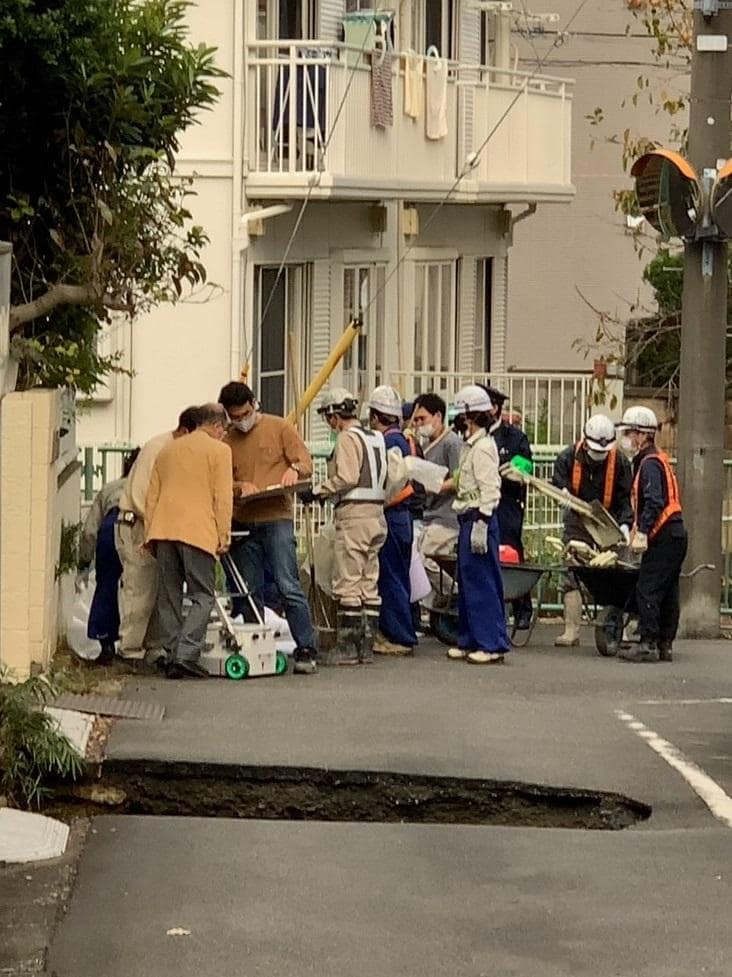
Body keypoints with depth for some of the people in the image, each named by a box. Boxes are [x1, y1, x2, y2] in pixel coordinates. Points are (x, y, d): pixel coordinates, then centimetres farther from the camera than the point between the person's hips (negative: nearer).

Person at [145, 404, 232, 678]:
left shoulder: (168, 450, 23)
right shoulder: (218, 450, 4)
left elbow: (151, 497, 21)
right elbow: (223, 497, -4)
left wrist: (150, 534, 22)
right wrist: (224, 535, -1)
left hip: (162, 531, 6)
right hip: (197, 531, -6)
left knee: (169, 596, 8)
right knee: (202, 597, -3)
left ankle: (172, 656, 6)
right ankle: (186, 654, -17)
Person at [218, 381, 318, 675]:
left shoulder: (279, 428, 5)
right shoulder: (227, 441, 14)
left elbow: (305, 461, 2)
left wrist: (294, 469, -21)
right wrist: (239, 487, -11)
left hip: (276, 520, -4)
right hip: (242, 524, 4)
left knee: (288, 586, -12)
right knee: (249, 593, 6)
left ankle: (306, 650, -11)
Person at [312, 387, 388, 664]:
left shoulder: (347, 438, -10)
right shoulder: (376, 438, 15)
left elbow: (346, 478, -20)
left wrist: (319, 491, -8)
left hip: (353, 516, -8)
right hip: (376, 512, 8)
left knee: (348, 584, -4)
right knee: (369, 584, 10)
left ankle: (348, 646, -3)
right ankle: (367, 646, 12)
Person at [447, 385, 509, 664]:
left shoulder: (483, 447, -14)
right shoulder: (472, 445, 16)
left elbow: (489, 490, -19)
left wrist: (480, 525, -23)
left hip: (479, 518, -11)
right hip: (468, 519, 11)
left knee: (481, 583, -8)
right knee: (467, 583, 14)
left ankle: (492, 644, -6)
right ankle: (470, 641, 21)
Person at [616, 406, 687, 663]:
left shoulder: (650, 464, -12)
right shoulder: (657, 461, 21)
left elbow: (654, 502, -23)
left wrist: (642, 533, -27)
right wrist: (636, 528, 23)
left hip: (664, 537, -10)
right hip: (676, 536, 10)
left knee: (647, 590, -10)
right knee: (667, 593, 11)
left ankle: (648, 645, -13)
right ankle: (665, 645, 14)